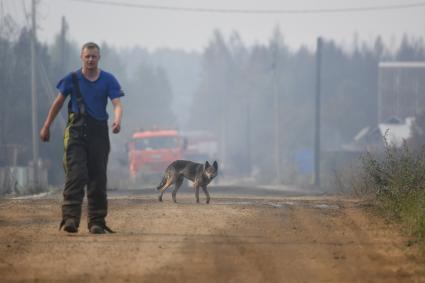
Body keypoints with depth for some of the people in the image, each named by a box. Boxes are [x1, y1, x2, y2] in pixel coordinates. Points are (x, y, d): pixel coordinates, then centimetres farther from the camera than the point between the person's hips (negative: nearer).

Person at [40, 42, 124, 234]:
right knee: (75, 175, -15)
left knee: (98, 179, 4)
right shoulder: (72, 79, 3)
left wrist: (117, 121, -30)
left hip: (99, 133, 2)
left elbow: (117, 103, -9)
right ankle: (70, 218, -22)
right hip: (76, 132, -2)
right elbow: (58, 102, 13)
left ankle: (96, 222, 11)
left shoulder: (108, 80, 3)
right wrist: (46, 127, 14)